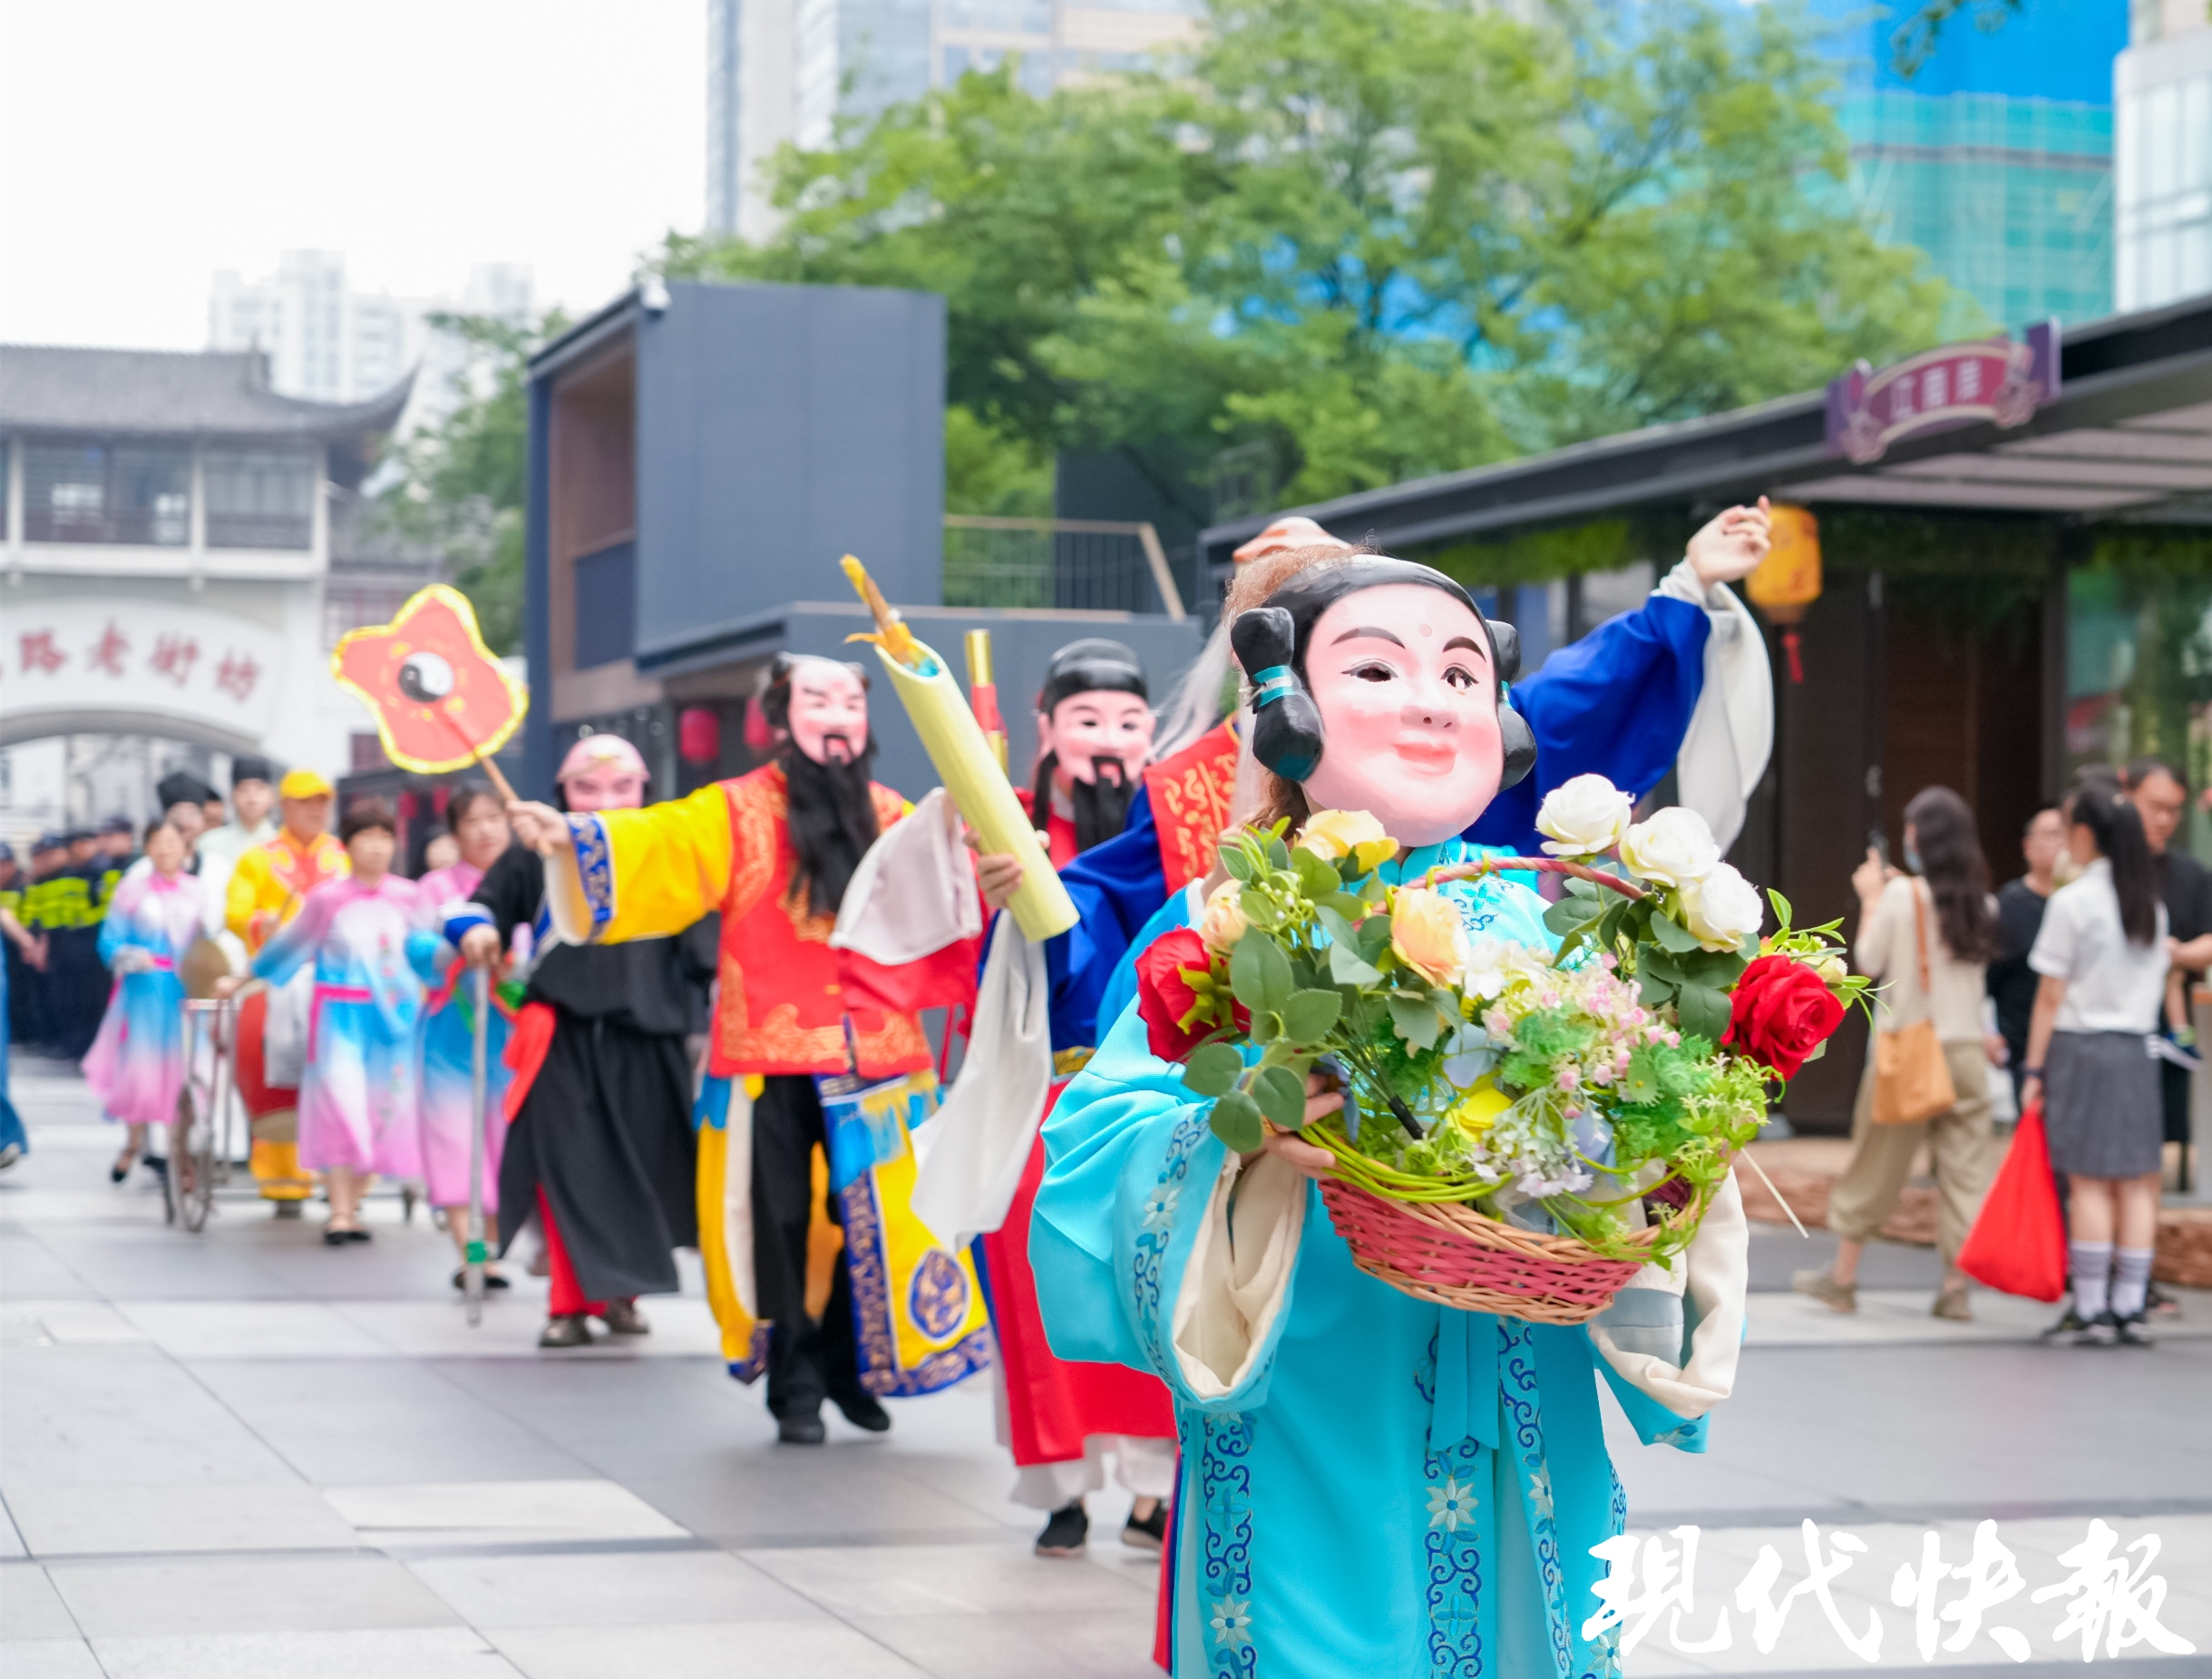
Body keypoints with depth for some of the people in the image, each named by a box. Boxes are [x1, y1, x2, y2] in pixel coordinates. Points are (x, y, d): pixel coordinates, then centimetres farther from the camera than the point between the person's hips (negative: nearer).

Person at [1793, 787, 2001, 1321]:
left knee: (1875, 1165, 7)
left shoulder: (1900, 895, -9)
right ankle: (1956, 1287, 0)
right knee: (1965, 1167, 4)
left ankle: (1843, 1277, 17)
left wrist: (1870, 900, 10)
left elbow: (1869, 960, -2)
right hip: (1967, 1050, 3)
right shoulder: (1982, 903, 5)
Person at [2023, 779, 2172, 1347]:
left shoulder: (2072, 902, -10)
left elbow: (2051, 996, -8)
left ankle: (2090, 1311, -3)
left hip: (2081, 1046, -6)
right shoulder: (2152, 903, 8)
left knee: (2088, 1182, -4)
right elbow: (2159, 979, 12)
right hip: (2136, 1051, 6)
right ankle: (2131, 1308, 7)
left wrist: (2035, 1070, -3)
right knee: (2135, 1182, 5)